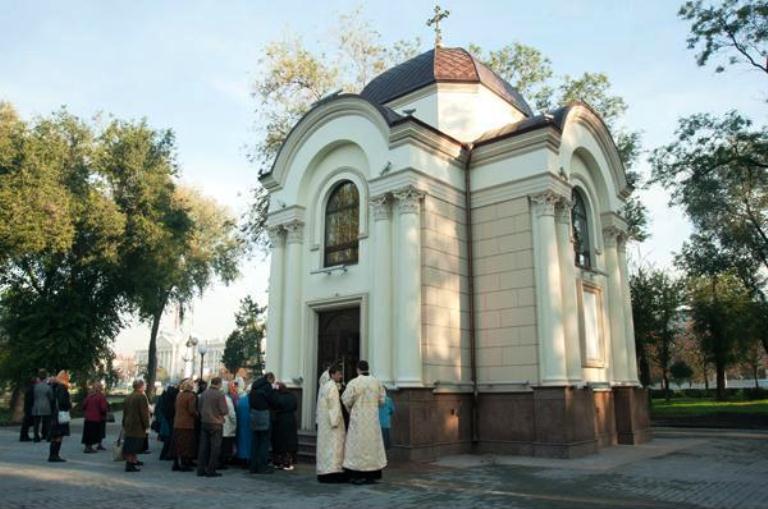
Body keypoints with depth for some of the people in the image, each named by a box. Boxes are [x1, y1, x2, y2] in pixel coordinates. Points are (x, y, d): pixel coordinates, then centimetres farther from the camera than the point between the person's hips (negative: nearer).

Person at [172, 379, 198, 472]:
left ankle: (176, 464, 19)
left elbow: (176, 408, 13)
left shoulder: (179, 395, 9)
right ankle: (184, 464, 3)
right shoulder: (191, 396, -14)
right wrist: (197, 415, -1)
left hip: (177, 424, 7)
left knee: (177, 444, 14)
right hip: (187, 424, -7)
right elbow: (192, 410, -17)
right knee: (186, 445, 1)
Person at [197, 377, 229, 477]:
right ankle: (211, 470, 3)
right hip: (216, 423, -6)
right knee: (215, 447, 2)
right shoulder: (220, 394, -14)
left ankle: (201, 469, 15)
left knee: (203, 446, 11)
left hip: (204, 422, 6)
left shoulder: (204, 393, 5)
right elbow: (224, 411, -15)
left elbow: (200, 408, 12)